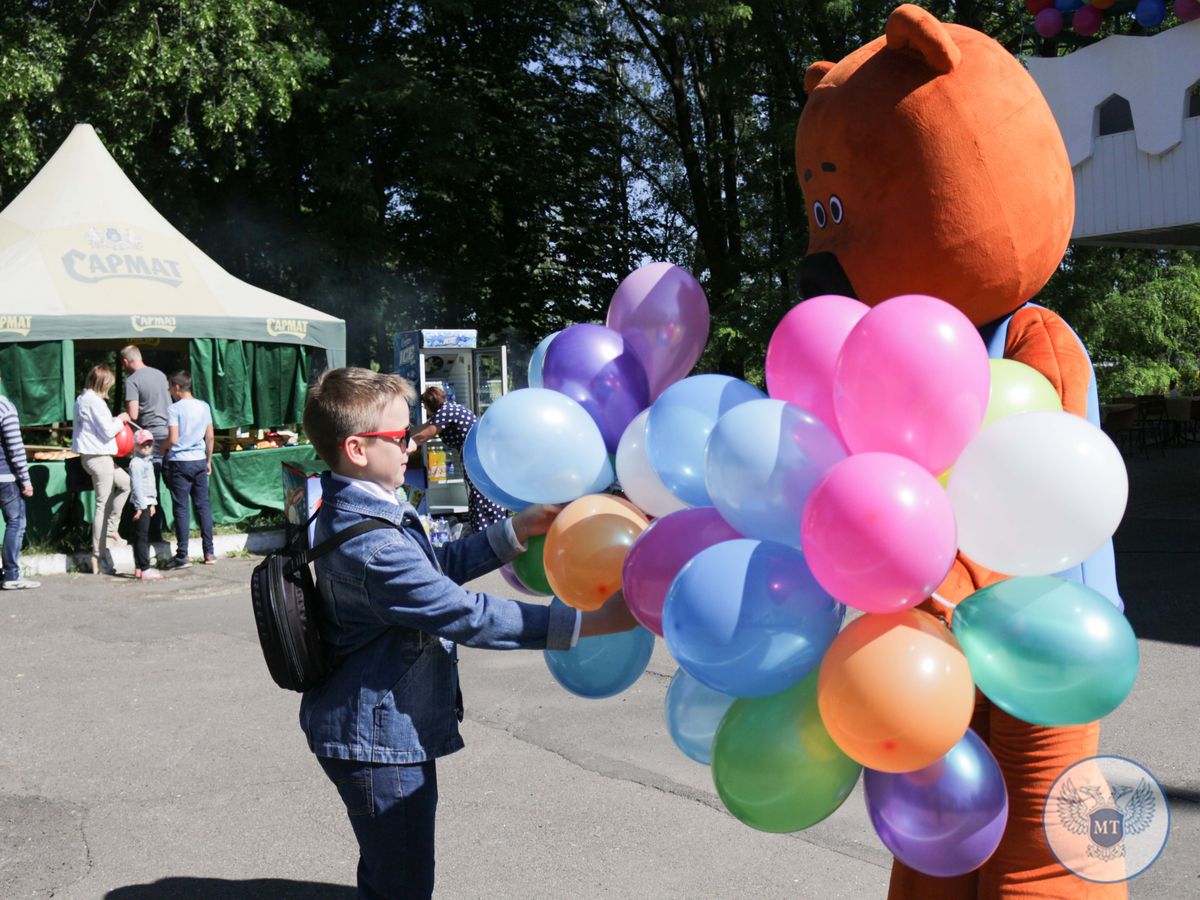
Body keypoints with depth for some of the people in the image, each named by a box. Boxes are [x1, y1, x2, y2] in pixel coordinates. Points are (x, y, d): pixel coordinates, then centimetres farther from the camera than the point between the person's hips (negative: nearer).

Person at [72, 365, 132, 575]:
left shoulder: (82, 399, 12)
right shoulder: (95, 402, -18)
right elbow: (108, 431, -18)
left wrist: (113, 420, 11)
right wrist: (120, 419, -1)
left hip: (92, 454, 10)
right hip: (99, 457, -10)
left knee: (125, 483, 26)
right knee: (103, 505, -5)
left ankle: (110, 529, 23)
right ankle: (98, 558, -2)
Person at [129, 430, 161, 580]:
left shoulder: (148, 461, 17)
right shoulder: (136, 463, -13)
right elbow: (137, 485, -18)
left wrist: (152, 503, 21)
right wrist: (141, 506, -20)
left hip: (146, 503, 10)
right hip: (140, 504, -10)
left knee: (143, 537, 12)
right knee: (141, 537, -9)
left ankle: (139, 568, 18)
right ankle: (145, 569, -10)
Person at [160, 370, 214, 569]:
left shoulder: (174, 409, -10)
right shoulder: (204, 406, 6)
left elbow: (173, 439, -15)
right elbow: (210, 437, 9)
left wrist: (162, 447, 6)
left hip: (179, 462, -5)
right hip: (200, 461, 5)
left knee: (181, 508, -1)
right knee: (203, 505, 9)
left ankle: (182, 555, 0)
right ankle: (209, 552, 11)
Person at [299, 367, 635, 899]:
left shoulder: (355, 514, 5)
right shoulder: (370, 547, -29)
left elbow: (440, 568, 11)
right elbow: (468, 616, -30)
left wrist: (518, 530, 0)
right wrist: (591, 623, -29)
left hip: (381, 730, 10)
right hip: (379, 740, -10)